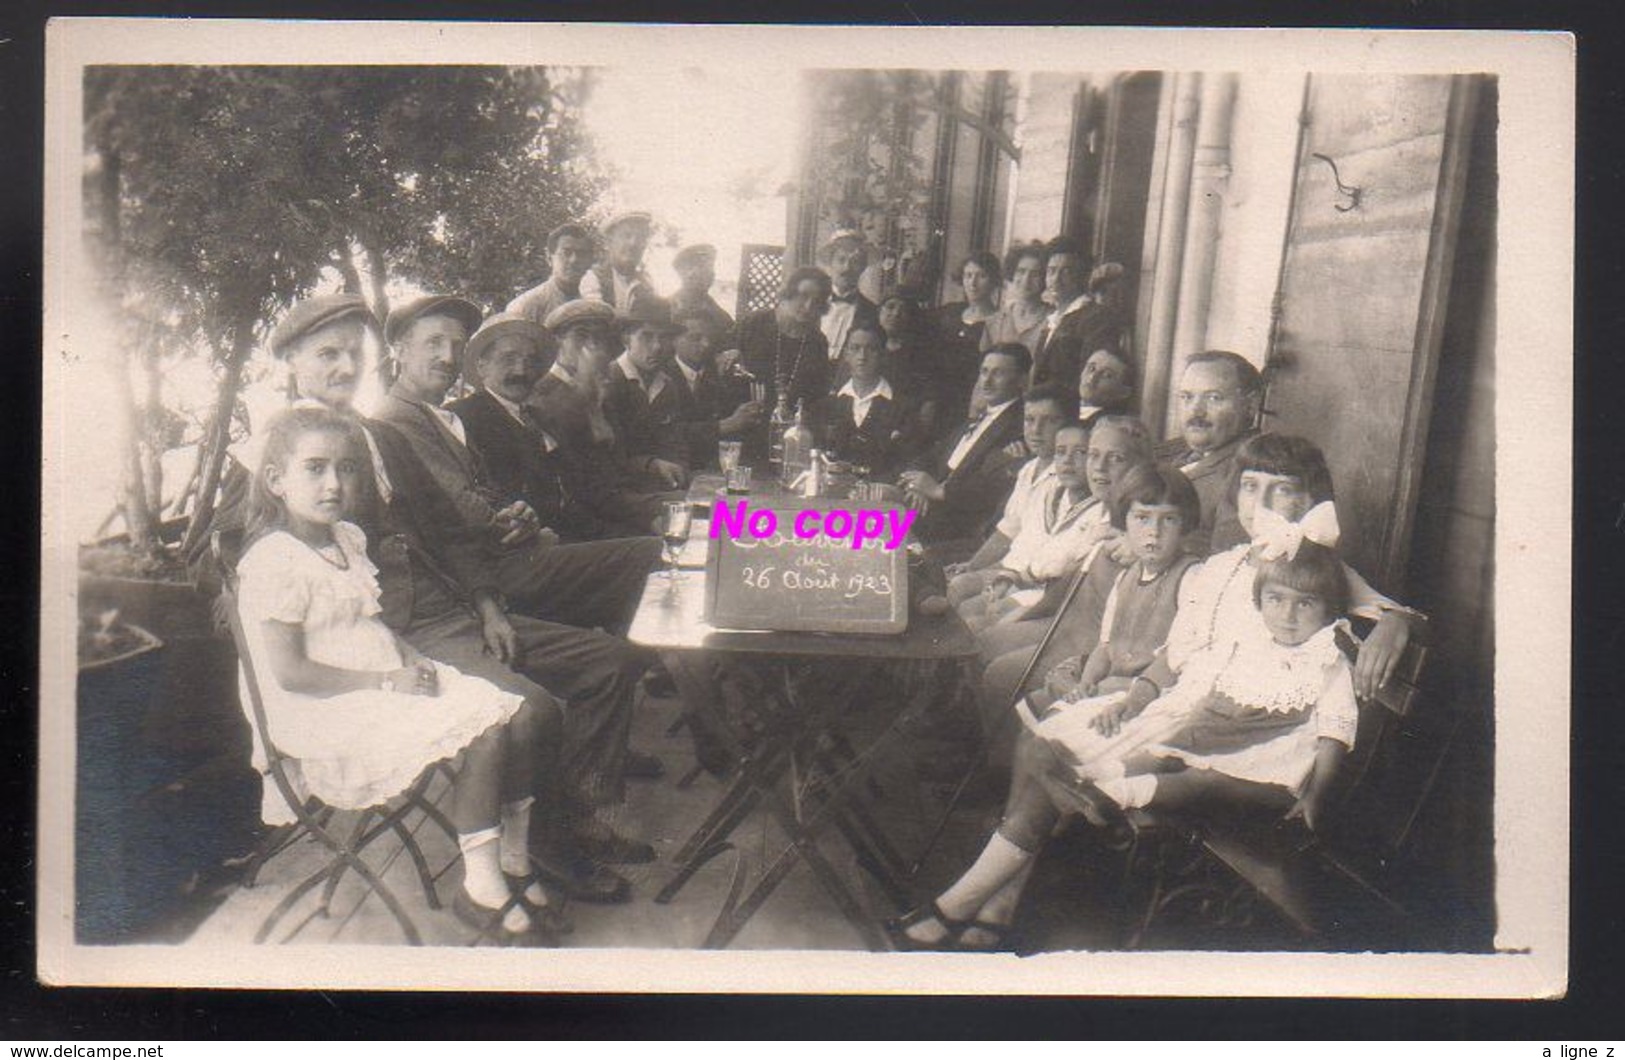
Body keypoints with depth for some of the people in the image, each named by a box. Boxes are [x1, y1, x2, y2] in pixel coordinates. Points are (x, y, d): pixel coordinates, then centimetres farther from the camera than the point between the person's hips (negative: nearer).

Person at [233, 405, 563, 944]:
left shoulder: (347, 538, 12)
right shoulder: (274, 563, -17)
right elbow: (289, 673, -20)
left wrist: (412, 659, 3)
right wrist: (385, 681, -19)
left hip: (389, 682, 9)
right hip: (328, 713, -9)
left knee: (526, 711, -5)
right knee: (485, 734, -25)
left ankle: (514, 861, 6)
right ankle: (481, 888, -12)